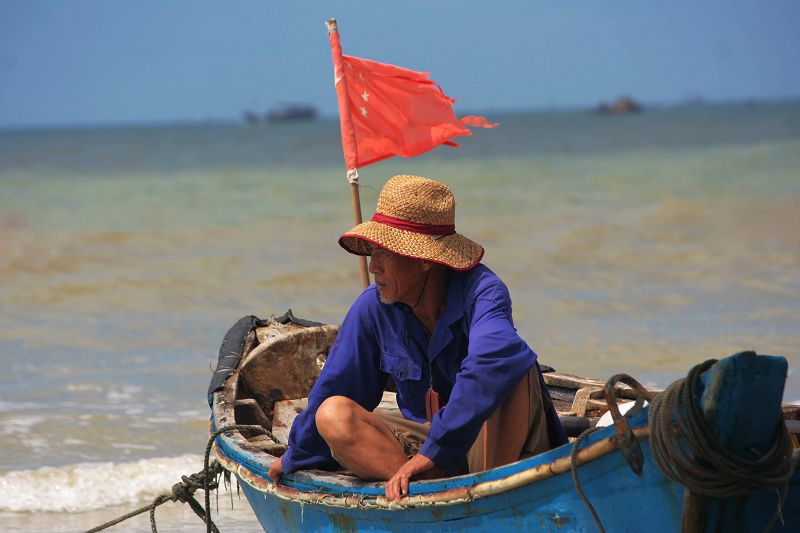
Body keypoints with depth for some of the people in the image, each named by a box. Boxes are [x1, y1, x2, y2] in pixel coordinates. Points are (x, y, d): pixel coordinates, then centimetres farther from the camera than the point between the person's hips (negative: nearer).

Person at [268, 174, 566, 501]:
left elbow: (493, 360, -42)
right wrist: (296, 459, 19)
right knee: (333, 415, -20)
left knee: (512, 367, -31)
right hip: (423, 443, 4)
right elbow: (333, 390, 7)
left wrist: (432, 452, -46)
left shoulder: (481, 291, -21)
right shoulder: (373, 308, -6)